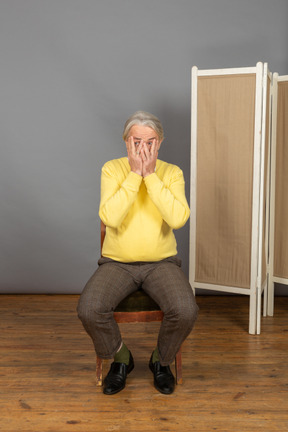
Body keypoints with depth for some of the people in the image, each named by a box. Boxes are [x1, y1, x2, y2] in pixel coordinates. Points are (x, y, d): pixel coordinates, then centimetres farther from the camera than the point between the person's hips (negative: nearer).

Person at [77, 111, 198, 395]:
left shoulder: (172, 173, -1)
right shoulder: (112, 169, -3)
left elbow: (178, 218, -20)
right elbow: (109, 217, -20)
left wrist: (150, 175, -20)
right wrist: (134, 174, -20)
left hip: (161, 262, 0)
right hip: (117, 262, 0)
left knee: (186, 311, -26)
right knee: (88, 310, -25)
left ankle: (161, 361, 9)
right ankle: (120, 359, 8)